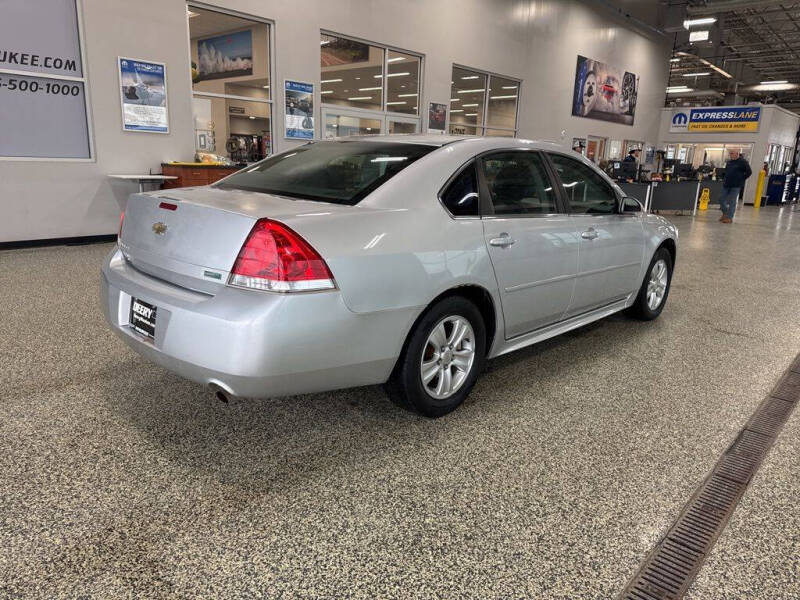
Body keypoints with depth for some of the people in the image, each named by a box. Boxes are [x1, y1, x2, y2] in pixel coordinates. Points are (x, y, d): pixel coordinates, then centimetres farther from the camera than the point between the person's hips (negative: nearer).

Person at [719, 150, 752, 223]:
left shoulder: (743, 162, -6)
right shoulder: (729, 162, 13)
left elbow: (749, 172, -9)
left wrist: (741, 179, -7)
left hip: (736, 186, -6)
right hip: (726, 184, 7)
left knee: (732, 202, -3)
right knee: (721, 199, 7)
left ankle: (729, 217, 3)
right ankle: (725, 213, 27)